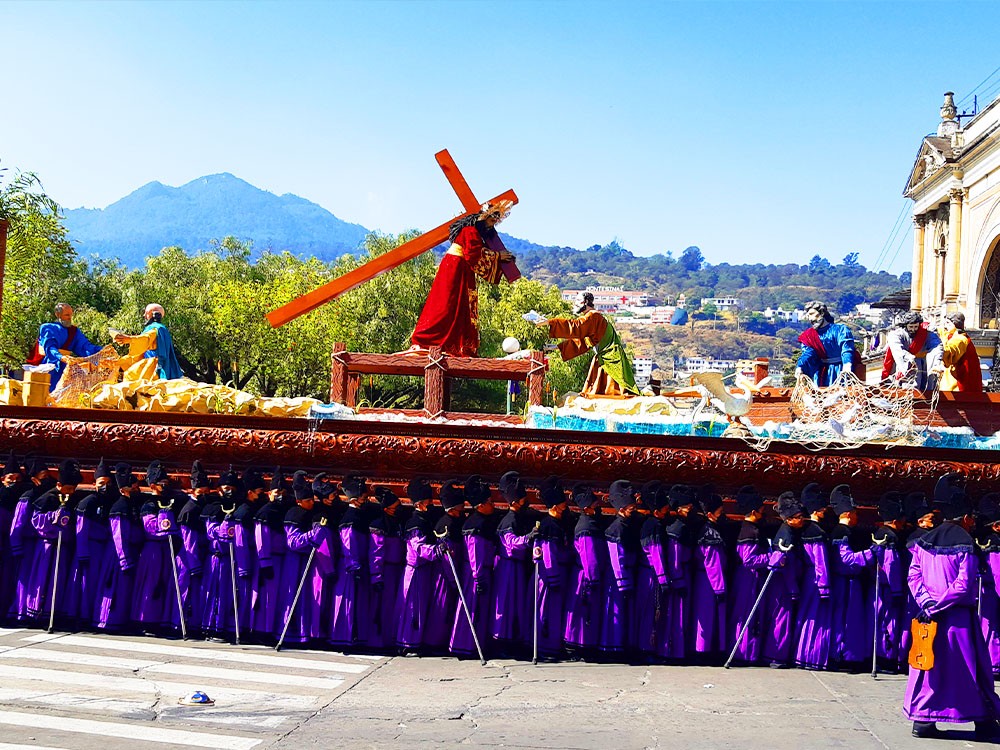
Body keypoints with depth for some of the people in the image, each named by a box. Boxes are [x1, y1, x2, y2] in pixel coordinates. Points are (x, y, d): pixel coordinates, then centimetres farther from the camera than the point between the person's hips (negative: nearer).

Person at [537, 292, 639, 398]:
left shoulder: (593, 316, -14)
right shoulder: (590, 318, 18)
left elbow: (575, 327, -27)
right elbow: (579, 343, 19)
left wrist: (549, 322, -26)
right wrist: (558, 347, 13)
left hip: (612, 362, -10)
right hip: (603, 361, 10)